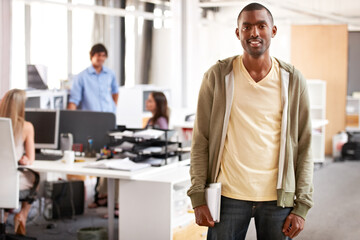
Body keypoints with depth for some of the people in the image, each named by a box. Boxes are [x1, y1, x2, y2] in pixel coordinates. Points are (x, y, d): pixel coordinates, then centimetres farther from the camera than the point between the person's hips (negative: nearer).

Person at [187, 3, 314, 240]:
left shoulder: (293, 81, 2)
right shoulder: (217, 76, -1)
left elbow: (304, 146, 4)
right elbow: (201, 140, 0)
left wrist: (302, 205, -1)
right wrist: (198, 197, -5)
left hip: (278, 198, 1)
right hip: (229, 196, -1)